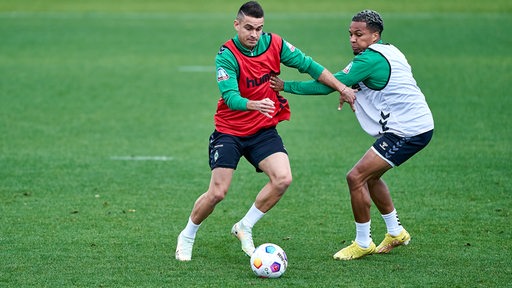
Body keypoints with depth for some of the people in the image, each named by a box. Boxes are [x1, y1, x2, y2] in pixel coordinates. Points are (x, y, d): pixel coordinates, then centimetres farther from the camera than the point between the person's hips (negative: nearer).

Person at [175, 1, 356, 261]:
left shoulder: (274, 44, -7)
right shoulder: (226, 56, -19)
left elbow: (308, 66, 3)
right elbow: (231, 98, -31)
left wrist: (342, 88, 0)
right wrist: (254, 105, -51)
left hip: (264, 130, 4)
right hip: (229, 131, -4)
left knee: (283, 179, -18)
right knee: (217, 193, -9)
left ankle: (244, 227, 2)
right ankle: (186, 237, 16)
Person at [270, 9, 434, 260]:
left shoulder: (370, 59, -17)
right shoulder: (388, 51, 13)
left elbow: (328, 85, -16)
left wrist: (286, 86, -11)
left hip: (407, 132, -11)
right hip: (418, 126, 11)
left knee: (356, 178, -10)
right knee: (369, 176, 23)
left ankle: (363, 243, 2)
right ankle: (395, 232, 34)